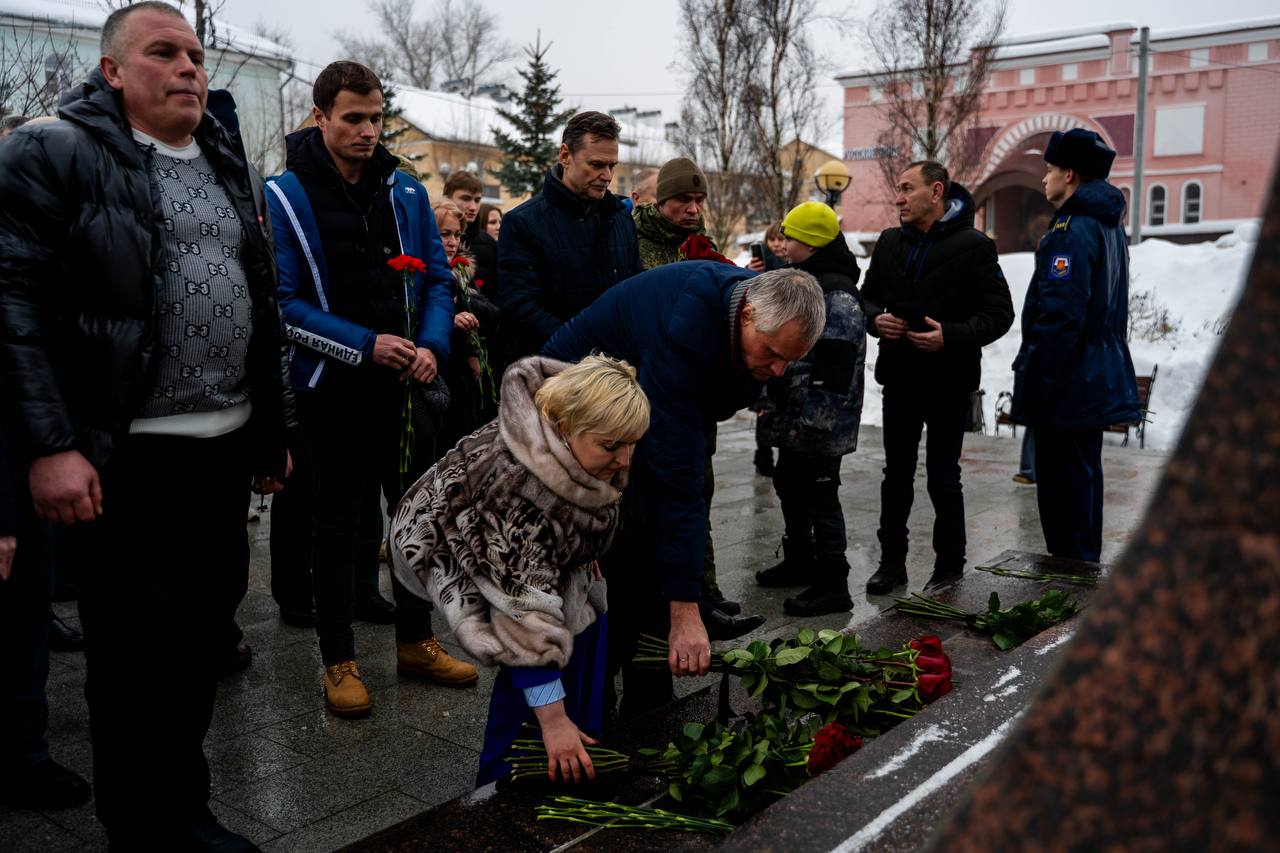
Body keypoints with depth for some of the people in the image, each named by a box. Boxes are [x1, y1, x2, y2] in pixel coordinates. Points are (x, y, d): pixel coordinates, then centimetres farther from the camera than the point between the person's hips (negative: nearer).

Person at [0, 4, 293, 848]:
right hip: (123, 457, -6)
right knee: (130, 653, 6)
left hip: (225, 447, 6)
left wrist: (274, 430, 16)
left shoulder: (233, 170, 15)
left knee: (202, 639, 15)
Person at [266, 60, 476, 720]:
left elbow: (438, 277, 8)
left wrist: (432, 345, -10)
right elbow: (284, 302, -13)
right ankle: (338, 660, 19)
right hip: (332, 388, -4)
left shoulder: (405, 190, 5)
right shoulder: (285, 196, -8)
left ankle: (416, 642, 27)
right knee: (337, 524, 6)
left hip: (406, 386, 5)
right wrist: (366, 345, -20)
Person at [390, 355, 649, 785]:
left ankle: (578, 756, 5)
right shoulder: (516, 479, -43)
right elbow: (525, 613, -42)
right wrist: (553, 720, -40)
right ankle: (502, 781, -4)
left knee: (586, 615, -9)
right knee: (539, 649, -22)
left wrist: (584, 556, 5)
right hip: (452, 548, -7)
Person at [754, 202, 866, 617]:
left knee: (820, 496, -4)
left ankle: (832, 585, 5)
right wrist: (771, 400, 22)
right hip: (793, 417, 11)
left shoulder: (838, 295, -17)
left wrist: (814, 421, -24)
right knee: (790, 485, 20)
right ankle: (800, 562, 37)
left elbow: (835, 367, -23)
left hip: (819, 423, -11)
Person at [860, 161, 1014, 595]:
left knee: (943, 477, 4)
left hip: (948, 380, -5)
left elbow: (999, 313, -8)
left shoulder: (973, 246, -8)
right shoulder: (890, 242, 8)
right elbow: (868, 296, 17)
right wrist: (875, 319, -6)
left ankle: (949, 567, 19)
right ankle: (892, 561, 24)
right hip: (899, 377, 5)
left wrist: (952, 336, -23)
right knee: (896, 474, 12)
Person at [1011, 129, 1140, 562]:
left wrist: (1030, 379, -19)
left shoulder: (1071, 231, -18)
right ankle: (1085, 570, 29)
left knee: (1062, 482, -3)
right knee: (1084, 475, 18)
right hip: (1099, 377, 10)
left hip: (1067, 382, -10)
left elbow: (1058, 317, -24)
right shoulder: (1109, 226, 15)